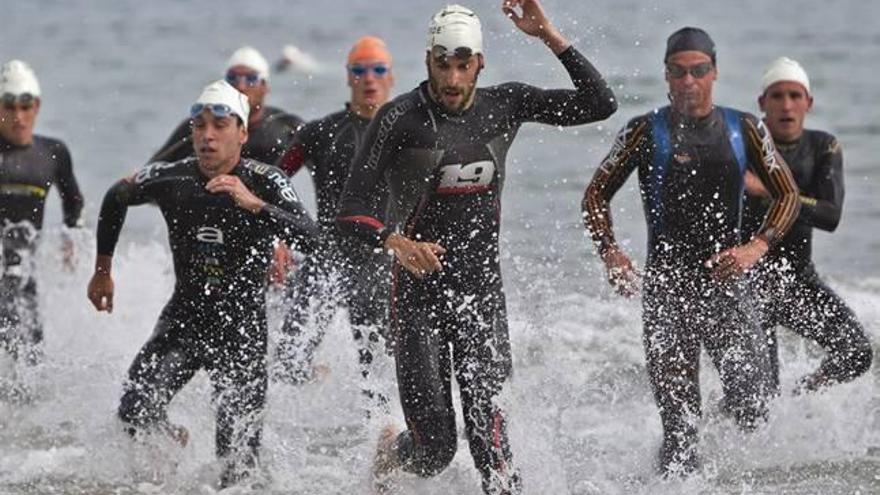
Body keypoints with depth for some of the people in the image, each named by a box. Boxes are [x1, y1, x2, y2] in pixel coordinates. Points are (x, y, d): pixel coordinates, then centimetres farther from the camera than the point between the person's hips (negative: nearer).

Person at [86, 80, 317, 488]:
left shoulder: (265, 181, -12)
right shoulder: (170, 178, -5)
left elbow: (307, 236, -28)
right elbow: (115, 200, 15)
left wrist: (253, 204, -41)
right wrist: (103, 270, 20)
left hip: (243, 322, -2)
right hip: (185, 316, 2)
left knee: (238, 459, -6)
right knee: (135, 411, -13)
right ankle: (172, 441, 19)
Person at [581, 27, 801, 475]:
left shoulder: (743, 130, 7)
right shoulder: (647, 132, 1)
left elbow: (787, 195, 8)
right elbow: (596, 195, 6)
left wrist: (757, 247, -9)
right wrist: (609, 252, -10)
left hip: (725, 282, 2)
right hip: (667, 286, -2)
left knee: (752, 411, -5)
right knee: (678, 418, -8)